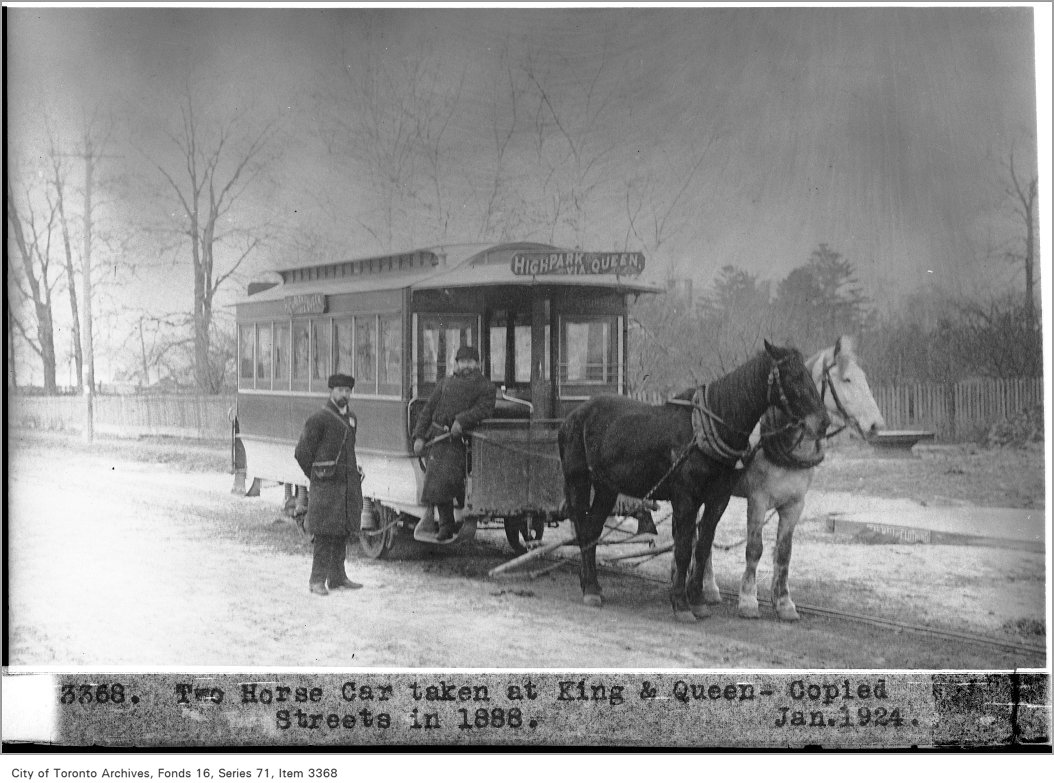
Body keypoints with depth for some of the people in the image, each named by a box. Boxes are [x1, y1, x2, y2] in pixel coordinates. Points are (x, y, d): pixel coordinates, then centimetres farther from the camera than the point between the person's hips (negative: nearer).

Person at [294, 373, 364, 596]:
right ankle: (317, 580, -3)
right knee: (325, 534, -8)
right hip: (326, 486, -7)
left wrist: (355, 476, 17)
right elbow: (302, 453, -5)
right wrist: (317, 477, 2)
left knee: (342, 533, 9)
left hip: (349, 484, 7)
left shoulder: (351, 419, 14)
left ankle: (338, 577, 16)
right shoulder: (318, 419, -8)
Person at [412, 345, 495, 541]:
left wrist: (462, 420, -24)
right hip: (440, 437, 3)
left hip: (462, 439, -3)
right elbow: (428, 409, 17)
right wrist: (419, 436, 8)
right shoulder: (445, 383, 18)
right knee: (437, 481, -3)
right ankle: (446, 525, 7)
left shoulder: (485, 387, 7)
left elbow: (484, 409, -10)